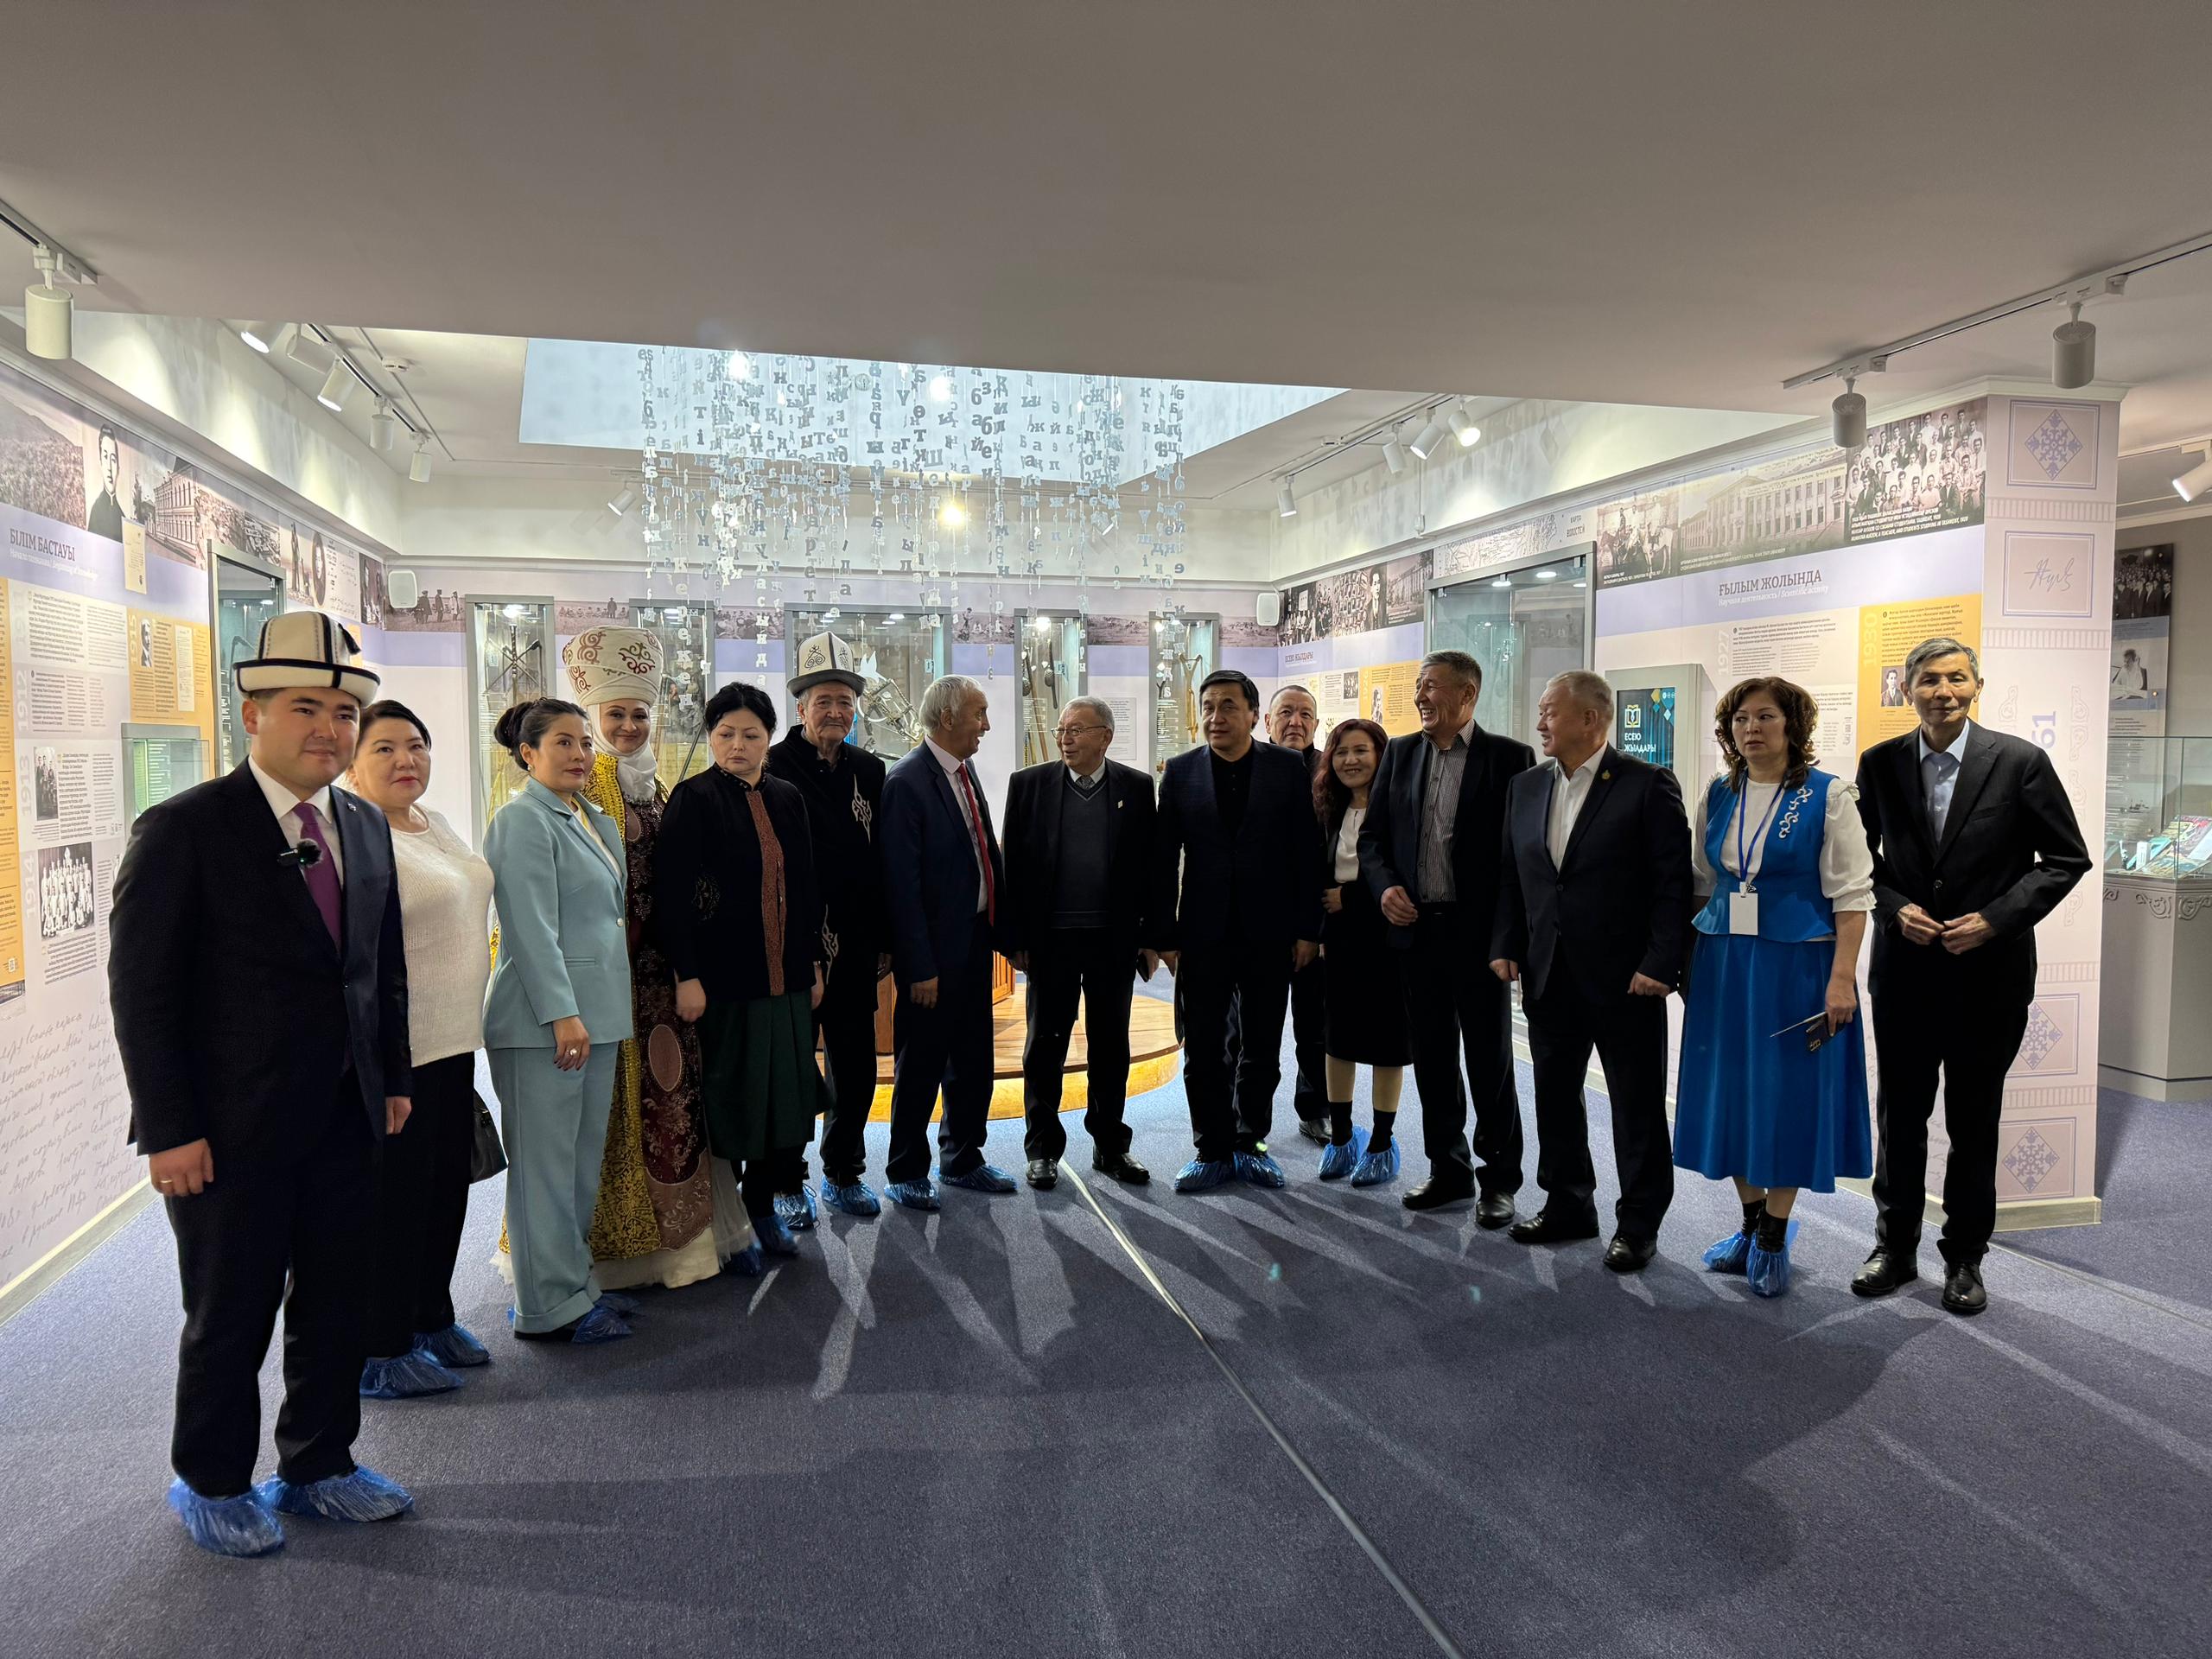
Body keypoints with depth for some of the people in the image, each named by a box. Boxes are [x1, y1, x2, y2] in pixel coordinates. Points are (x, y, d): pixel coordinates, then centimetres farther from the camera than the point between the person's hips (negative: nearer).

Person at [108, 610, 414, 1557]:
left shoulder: (366, 828, 6)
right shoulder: (183, 830, -13)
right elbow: (141, 990, -13)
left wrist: (394, 1080, 12)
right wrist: (169, 1130, -15)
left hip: (347, 1121, 6)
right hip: (231, 1131, -6)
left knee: (338, 1308, 16)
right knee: (230, 1318, 12)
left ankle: (318, 1467, 36)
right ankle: (211, 1486, 34)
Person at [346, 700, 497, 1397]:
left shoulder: (437, 824, 12)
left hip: (451, 1042, 9)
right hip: (396, 1051, -9)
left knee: (447, 1184, 17)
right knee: (395, 1198, 2)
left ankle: (432, 1319, 33)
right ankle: (381, 1353, 17)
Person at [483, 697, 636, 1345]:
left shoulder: (596, 820, 16)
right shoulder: (522, 820, -10)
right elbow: (532, 926, -18)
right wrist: (562, 1013, -22)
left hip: (595, 1014, 9)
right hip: (543, 1020, -9)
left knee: (585, 1160, 14)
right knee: (546, 1164, 0)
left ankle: (577, 1282, 26)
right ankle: (550, 1307, 9)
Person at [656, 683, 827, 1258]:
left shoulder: (787, 799, 10)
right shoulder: (694, 798, -7)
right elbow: (673, 893, -13)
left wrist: (814, 963, 12)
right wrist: (686, 976, -17)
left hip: (787, 975, 5)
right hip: (724, 976, -5)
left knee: (791, 1096, 8)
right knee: (732, 1098, 4)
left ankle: (761, 1200, 27)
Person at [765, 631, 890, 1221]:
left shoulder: (870, 770, 8)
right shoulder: (773, 768, -8)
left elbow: (883, 861, 10)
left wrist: (883, 942, 8)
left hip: (856, 948, 5)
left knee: (855, 1068, 12)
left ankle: (844, 1173, 28)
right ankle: (787, 1184, 20)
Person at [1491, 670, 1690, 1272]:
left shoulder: (1649, 785, -8)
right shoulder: (1525, 787, 9)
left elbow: (1673, 883, -10)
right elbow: (1510, 877, 13)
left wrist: (1660, 964, -15)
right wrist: (1504, 946, 4)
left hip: (1625, 979, -5)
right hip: (1549, 975, 6)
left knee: (1637, 1106, 6)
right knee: (1554, 1096, 14)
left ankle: (1638, 1223, 19)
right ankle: (1568, 1205, 30)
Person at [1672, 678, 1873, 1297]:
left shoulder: (1827, 795, -5)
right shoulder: (1717, 797, 8)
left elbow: (1852, 894, -9)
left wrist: (1842, 978, -16)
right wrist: (1681, 959, 9)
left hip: (1798, 965, -4)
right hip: (1723, 963, 5)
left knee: (1791, 1093, 2)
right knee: (1732, 1091, 9)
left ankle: (1773, 1238, 15)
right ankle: (1752, 1224, 24)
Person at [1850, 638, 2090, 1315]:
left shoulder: (2019, 761, -6)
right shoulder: (1880, 764, 0)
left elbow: (2067, 859, -3)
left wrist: (1995, 919, -13)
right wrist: (1895, 908, -8)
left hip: (1989, 972, -2)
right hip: (1904, 969, 2)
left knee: (1974, 1124, 10)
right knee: (1899, 1115, 11)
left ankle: (1965, 1258, 25)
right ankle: (1895, 1248, 25)